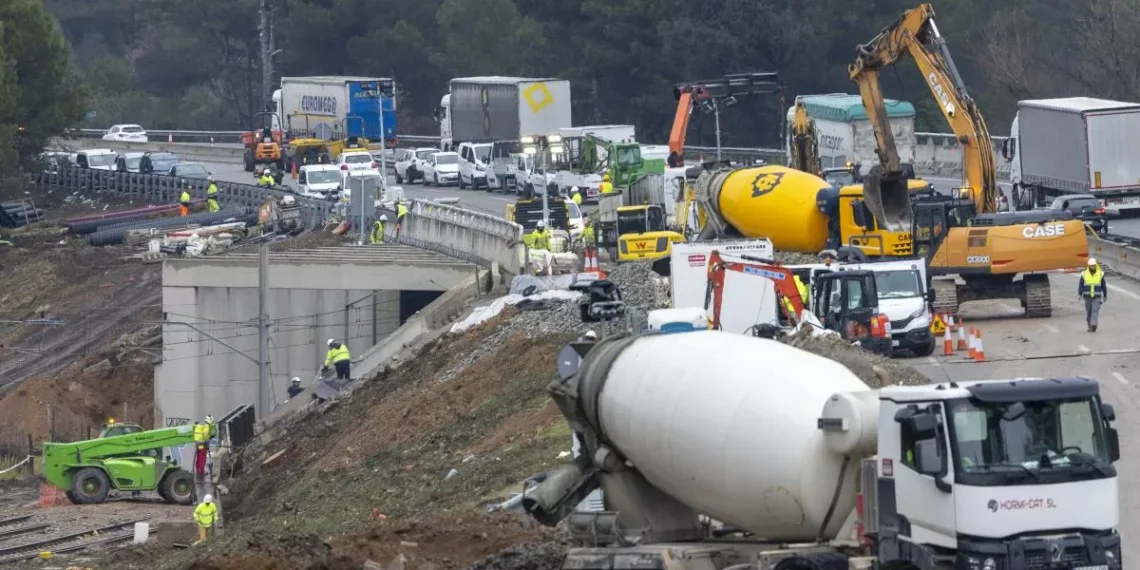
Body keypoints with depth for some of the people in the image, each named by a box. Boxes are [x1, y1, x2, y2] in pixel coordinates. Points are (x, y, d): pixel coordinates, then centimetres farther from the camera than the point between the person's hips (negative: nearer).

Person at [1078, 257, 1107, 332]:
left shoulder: (1100, 274, -1)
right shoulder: (1084, 274, -1)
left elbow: (1104, 286, 7)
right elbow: (1080, 285, -3)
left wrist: (1105, 296, 11)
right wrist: (1079, 294, -17)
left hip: (1097, 297, -2)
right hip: (1087, 297, 2)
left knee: (1095, 311, -16)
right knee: (1088, 312, 6)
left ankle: (1093, 326, -26)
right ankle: (1090, 326, 22)